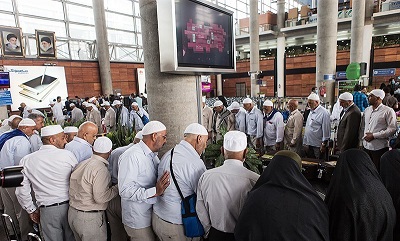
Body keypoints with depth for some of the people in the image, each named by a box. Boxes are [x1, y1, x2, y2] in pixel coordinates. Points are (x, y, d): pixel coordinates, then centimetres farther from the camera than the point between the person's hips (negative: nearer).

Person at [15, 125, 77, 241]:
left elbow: (22, 191, 2)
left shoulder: (27, 160, -1)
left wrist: (31, 210, 15)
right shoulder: (67, 155, -11)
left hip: (47, 210, 2)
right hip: (69, 206, -2)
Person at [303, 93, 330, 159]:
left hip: (318, 146, -8)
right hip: (309, 144, 8)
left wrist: (324, 144, -14)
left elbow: (326, 130, -14)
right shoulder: (311, 112, 13)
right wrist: (305, 143, 16)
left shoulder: (324, 113, -13)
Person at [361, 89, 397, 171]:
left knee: (378, 171, 3)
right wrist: (363, 137, 3)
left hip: (379, 148, -5)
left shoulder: (388, 111, -6)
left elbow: (392, 129, -13)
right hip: (366, 146, 5)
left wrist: (374, 135, -16)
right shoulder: (367, 110, 12)